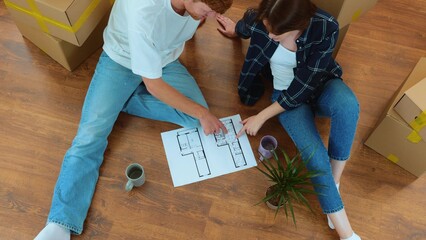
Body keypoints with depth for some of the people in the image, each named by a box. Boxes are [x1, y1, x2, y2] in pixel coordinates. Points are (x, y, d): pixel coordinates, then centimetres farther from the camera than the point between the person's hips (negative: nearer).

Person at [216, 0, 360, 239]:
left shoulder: (326, 28, -30)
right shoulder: (260, 19, -22)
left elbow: (305, 85, -27)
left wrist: (262, 117, -24)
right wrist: (235, 29, 29)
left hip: (319, 85, 0)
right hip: (286, 94, 0)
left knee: (347, 103, -39)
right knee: (315, 154, -26)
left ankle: (335, 183, -19)